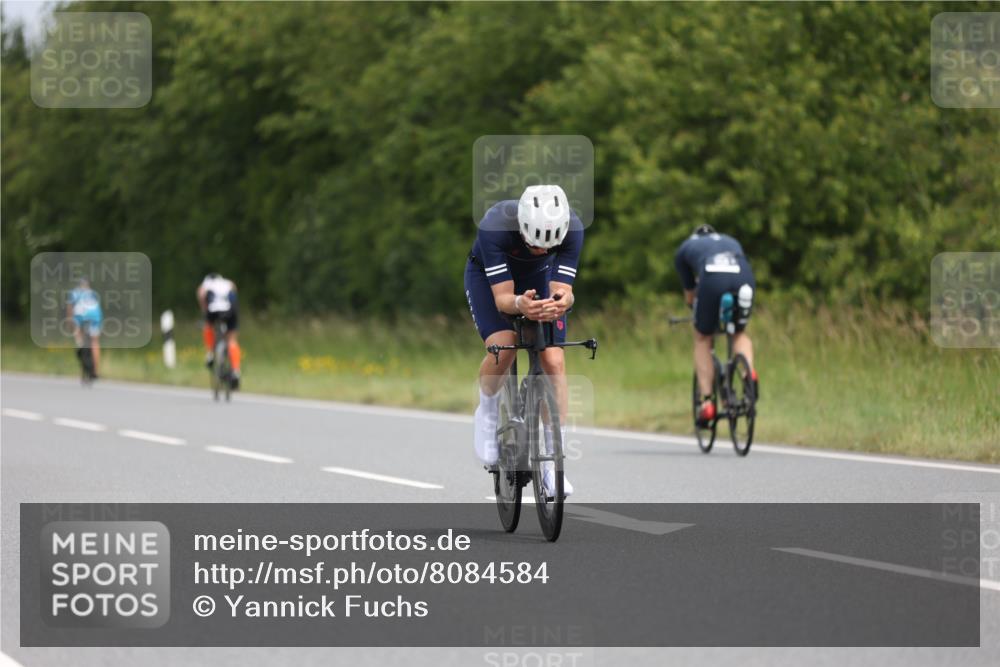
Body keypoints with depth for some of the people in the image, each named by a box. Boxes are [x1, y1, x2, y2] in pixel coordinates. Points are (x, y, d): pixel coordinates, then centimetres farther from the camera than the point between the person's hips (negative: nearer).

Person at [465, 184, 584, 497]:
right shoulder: (495, 225, -40)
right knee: (502, 348, -28)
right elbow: (502, 297, -39)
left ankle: (554, 462, -6)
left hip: (539, 278, 2)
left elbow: (562, 289, -35)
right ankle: (487, 414, 3)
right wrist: (520, 304, -61)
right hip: (488, 275, -2)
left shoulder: (572, 228, -33)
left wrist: (561, 302, -59)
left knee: (554, 360, -14)